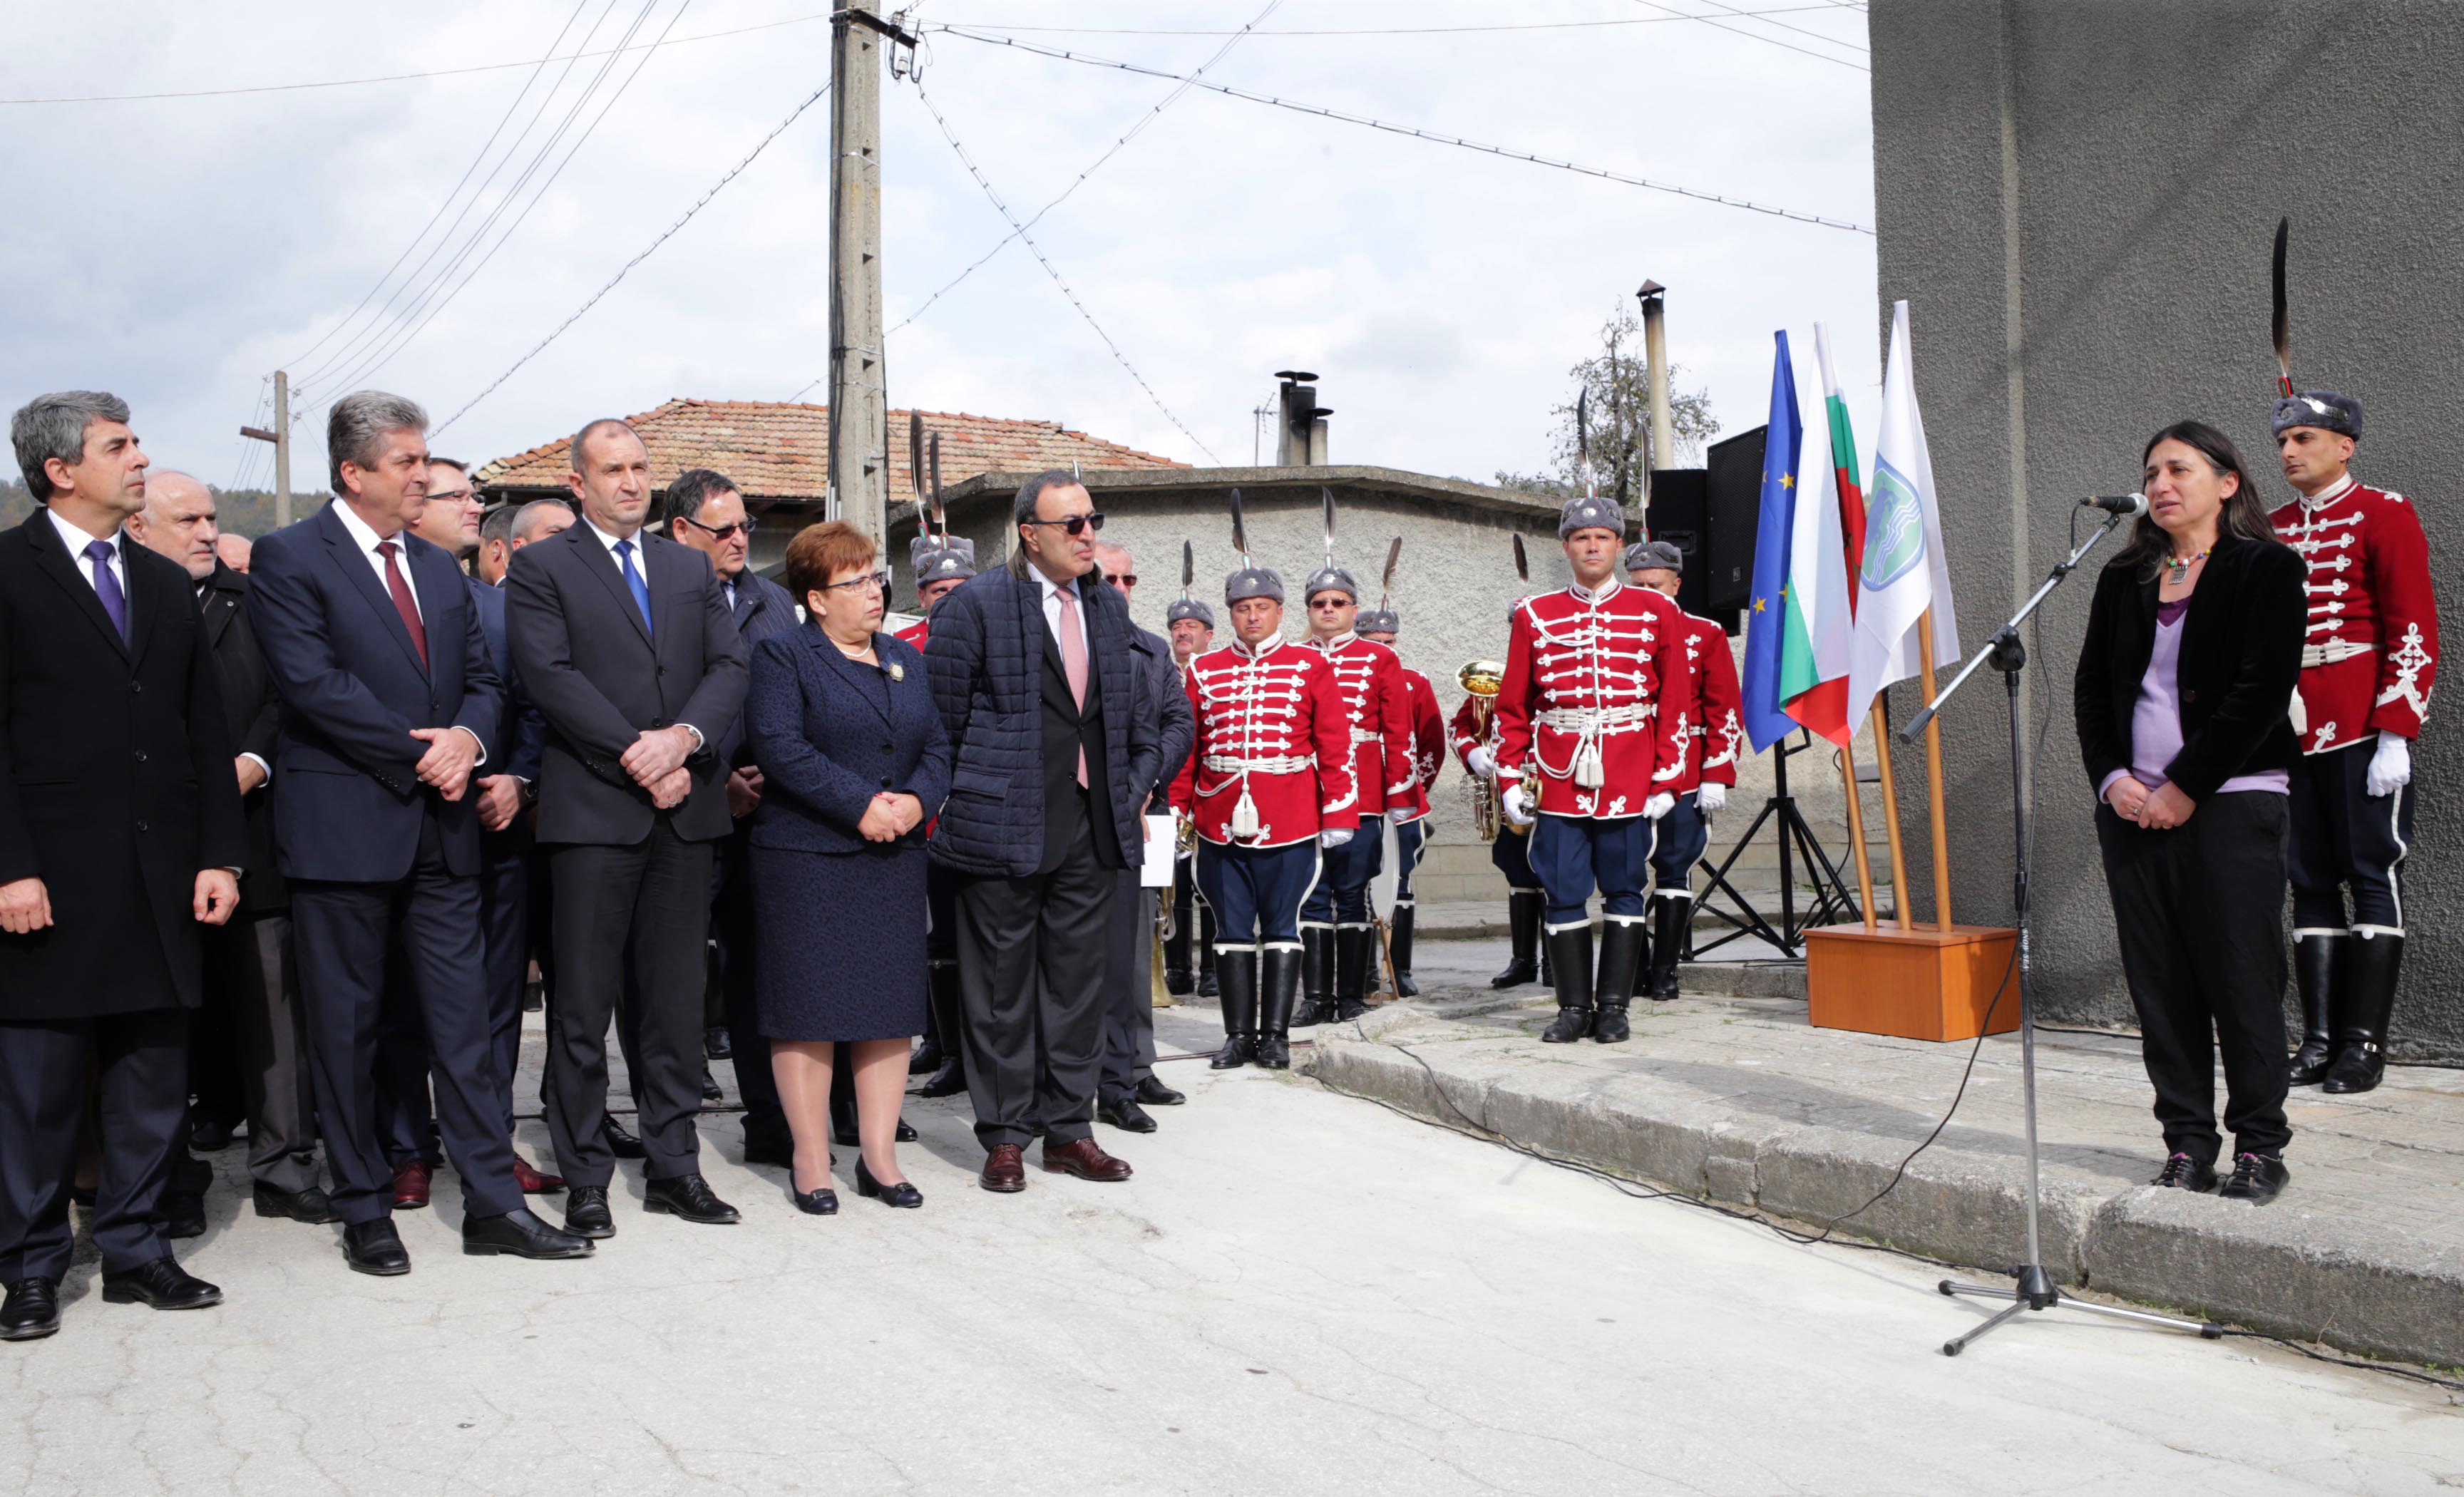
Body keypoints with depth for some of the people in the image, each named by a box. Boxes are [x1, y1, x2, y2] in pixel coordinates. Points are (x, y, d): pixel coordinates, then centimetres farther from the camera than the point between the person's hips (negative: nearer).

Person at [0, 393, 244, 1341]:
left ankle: (135, 1250, 21)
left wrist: (219, 855, 5)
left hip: (160, 880, 5)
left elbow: (206, 730, 12)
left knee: (153, 1084, 9)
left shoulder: (166, 584, 15)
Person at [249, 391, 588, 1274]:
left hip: (440, 831, 5)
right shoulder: (289, 558, -3)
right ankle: (365, 1210, 18)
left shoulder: (441, 570, 17)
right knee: (346, 1028, 6)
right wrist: (420, 752, -14)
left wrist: (468, 738, -8)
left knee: (465, 1020, 5)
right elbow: (312, 683, -14)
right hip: (343, 828, -5)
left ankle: (492, 1202, 10)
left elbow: (483, 680, 13)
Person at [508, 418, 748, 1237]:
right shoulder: (540, 568, 4)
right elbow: (551, 678, -8)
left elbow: (729, 667, 7)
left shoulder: (691, 567, 17)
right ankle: (585, 1177, 11)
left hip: (686, 809, 4)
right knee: (583, 1005, 1)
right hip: (593, 809, -4)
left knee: (676, 999, 9)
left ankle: (674, 1166, 17)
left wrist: (685, 737, -12)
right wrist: (637, 761, -14)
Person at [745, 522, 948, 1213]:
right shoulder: (783, 655, -2)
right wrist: (861, 806, -17)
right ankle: (811, 1162, 9)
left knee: (893, 1004, 5)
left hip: (896, 856, 5)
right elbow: (779, 746, -13)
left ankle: (880, 1156, 14)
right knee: (808, 1005, -2)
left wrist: (916, 799, -8)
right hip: (807, 856, -5)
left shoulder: (906, 658, 16)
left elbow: (938, 745, 12)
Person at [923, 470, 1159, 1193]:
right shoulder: (976, 606, -7)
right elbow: (941, 721, -4)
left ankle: (1068, 1129, 22)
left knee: (1078, 982, 11)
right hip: (1004, 829, -5)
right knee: (1002, 986, 5)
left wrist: (1132, 790, 14)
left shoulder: (1109, 607, 12)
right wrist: (955, 807, -3)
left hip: (1089, 830, 5)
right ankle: (1004, 1137, 16)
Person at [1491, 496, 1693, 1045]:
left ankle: (1614, 1006, 14)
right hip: (1559, 782, 1)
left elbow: (1676, 703, 4)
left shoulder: (1656, 612, 4)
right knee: (1564, 892, 2)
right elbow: (1512, 706, 7)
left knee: (1624, 890, 5)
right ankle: (1575, 1006, 13)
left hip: (1630, 782, 0)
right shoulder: (1534, 615, 6)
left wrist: (1666, 780, -2)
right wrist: (1510, 780, 1)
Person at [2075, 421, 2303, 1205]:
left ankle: (2260, 1145, 10)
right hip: (2132, 806, 5)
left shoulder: (2267, 569, 0)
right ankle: (2187, 1140, 13)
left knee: (2241, 976, -2)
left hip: (2230, 801, -4)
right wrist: (2111, 778, -2)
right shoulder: (2124, 579, 15)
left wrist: (2184, 787, -12)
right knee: (2160, 982, 5)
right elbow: (2090, 684, 13)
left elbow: (2261, 690, -9)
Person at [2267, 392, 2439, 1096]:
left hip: (2364, 733, -5)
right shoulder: (2270, 531, 15)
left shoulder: (2384, 513, -1)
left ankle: (2365, 1043, 4)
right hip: (2290, 733, 5)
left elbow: (2415, 631, -7)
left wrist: (2395, 736, -13)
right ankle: (2319, 1039, 12)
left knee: (2373, 878, 0)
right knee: (2310, 886, 7)